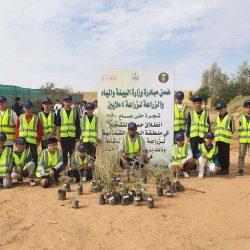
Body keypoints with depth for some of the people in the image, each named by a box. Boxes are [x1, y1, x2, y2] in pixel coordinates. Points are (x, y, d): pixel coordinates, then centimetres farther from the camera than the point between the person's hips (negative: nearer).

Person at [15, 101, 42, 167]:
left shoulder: (36, 118, 4)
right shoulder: (20, 118, 7)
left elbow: (40, 130, 3)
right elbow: (17, 129, 7)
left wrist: (38, 140, -3)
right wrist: (17, 140, -1)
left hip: (33, 141, -1)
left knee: (34, 158, 4)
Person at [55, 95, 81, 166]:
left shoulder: (75, 111, 6)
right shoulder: (60, 111, 6)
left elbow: (78, 125, 6)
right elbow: (57, 125, 5)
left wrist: (78, 136, 1)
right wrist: (58, 135, -2)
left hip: (72, 136, 0)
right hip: (63, 136, 0)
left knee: (72, 153, 3)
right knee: (64, 153, 8)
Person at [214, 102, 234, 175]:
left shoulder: (229, 117, -4)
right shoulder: (217, 118, 15)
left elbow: (232, 129, -3)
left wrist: (228, 135, -8)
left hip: (226, 140, -6)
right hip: (218, 139, 6)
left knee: (225, 155, -1)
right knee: (220, 155, 11)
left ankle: (226, 169, 8)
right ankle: (221, 168, 21)